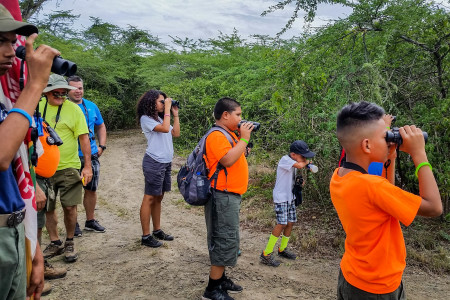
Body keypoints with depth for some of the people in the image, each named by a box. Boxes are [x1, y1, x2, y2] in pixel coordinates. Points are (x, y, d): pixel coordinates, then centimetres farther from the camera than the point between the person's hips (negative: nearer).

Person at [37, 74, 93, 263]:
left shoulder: (73, 108, -4)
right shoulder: (37, 107, 4)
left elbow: (84, 138, -6)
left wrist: (87, 166, -9)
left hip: (68, 167, -3)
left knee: (69, 207, 1)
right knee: (47, 208, 10)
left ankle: (69, 243, 21)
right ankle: (55, 243, 28)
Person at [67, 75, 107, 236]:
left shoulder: (92, 106, 8)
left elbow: (101, 126, 19)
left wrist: (101, 146, 7)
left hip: (91, 156, 4)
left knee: (91, 189, 12)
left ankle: (90, 221, 27)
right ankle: (73, 224, 20)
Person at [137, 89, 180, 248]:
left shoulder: (160, 118, 16)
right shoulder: (146, 118, -7)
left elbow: (176, 133, 11)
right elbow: (165, 129, -21)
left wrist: (175, 114, 9)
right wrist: (167, 109, -12)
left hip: (166, 162, 8)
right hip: (154, 162, -8)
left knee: (158, 197, 14)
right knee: (150, 198, -3)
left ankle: (157, 230, 24)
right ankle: (146, 236, 4)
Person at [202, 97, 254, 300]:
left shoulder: (229, 134, 16)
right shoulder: (217, 136, -16)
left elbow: (237, 156, 21)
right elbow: (228, 160, -28)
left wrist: (244, 139, 9)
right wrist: (243, 139, -19)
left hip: (230, 195, 10)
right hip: (223, 196, -10)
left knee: (226, 239, 17)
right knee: (226, 240, -5)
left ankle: (220, 278, 30)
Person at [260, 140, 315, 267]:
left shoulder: (294, 161, 10)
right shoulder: (285, 160, -16)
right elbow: (299, 165, -33)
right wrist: (306, 162, -10)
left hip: (290, 197, 9)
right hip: (281, 197, -9)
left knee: (290, 223, 9)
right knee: (282, 224, -13)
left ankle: (282, 249, 26)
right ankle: (266, 254, -7)